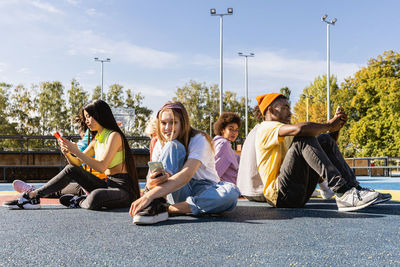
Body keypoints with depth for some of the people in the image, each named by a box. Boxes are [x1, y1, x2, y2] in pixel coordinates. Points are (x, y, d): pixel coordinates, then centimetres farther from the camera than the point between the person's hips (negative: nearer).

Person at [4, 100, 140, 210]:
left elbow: (101, 167, -22)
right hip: (108, 184, 8)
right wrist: (67, 154, -4)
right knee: (71, 169, 2)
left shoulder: (114, 136, -12)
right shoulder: (96, 139, 14)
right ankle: (32, 196, 3)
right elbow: (77, 163, 17)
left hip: (123, 188, -8)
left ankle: (79, 202, -4)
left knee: (95, 197, -38)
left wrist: (76, 151, -19)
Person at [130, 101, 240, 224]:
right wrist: (151, 184, -37)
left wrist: (149, 195, -44)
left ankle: (167, 209, -36)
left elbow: (186, 175, -33)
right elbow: (152, 177, -9)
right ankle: (155, 204, -34)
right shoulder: (161, 145, 1)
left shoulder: (198, 140, -15)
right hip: (179, 192, 2)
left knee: (231, 192, -38)